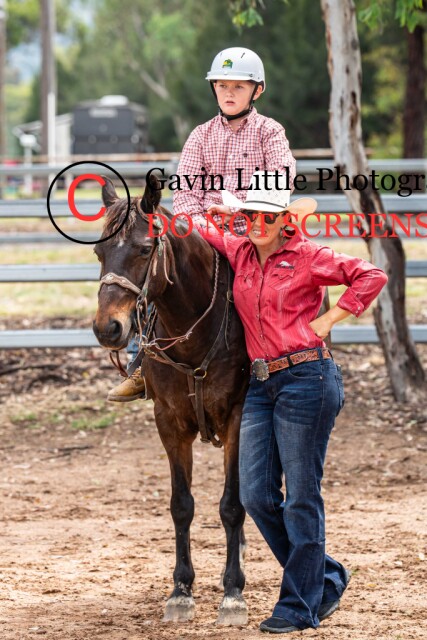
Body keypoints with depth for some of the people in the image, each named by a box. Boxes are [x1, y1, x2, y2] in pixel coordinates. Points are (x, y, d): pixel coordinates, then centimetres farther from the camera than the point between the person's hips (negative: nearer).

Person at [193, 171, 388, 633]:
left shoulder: (307, 257, -4)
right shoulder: (239, 253, 12)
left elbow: (371, 277, -6)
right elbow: (199, 231, 28)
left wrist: (328, 319, -7)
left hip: (307, 379, -7)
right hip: (261, 383, 7)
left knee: (301, 496, -2)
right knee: (255, 494, 3)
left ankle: (301, 605, 7)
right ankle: (326, 578, 21)